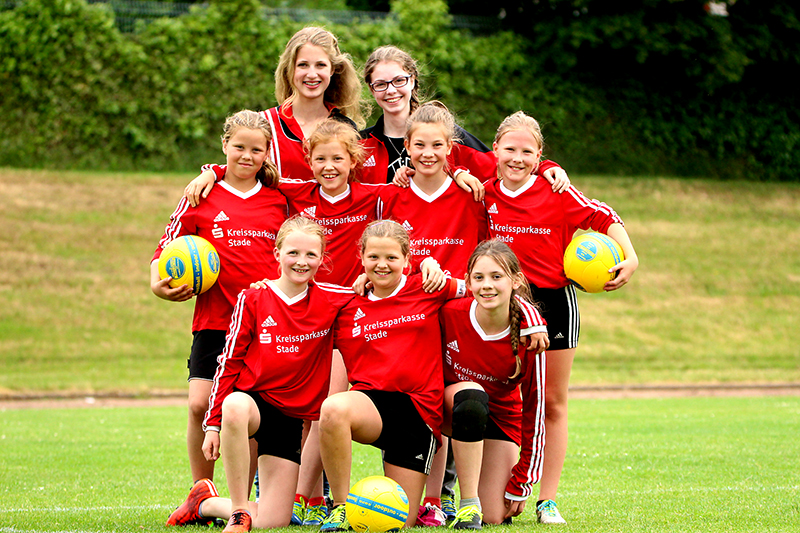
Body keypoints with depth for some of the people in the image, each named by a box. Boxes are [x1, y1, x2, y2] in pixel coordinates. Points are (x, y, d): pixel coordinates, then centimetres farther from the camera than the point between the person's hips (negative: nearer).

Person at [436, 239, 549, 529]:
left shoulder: (528, 336, -22)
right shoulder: (449, 312, -23)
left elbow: (534, 408, -12)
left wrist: (520, 484, -10)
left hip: (501, 415, 1)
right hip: (447, 405, -1)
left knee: (495, 518, -12)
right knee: (471, 396, -38)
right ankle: (468, 504, -28)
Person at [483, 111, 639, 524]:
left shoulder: (556, 192, -8)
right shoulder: (484, 194, 0)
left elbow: (604, 218, -3)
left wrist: (630, 260, -12)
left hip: (554, 301, -2)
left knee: (552, 403, 4)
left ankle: (547, 501, 9)